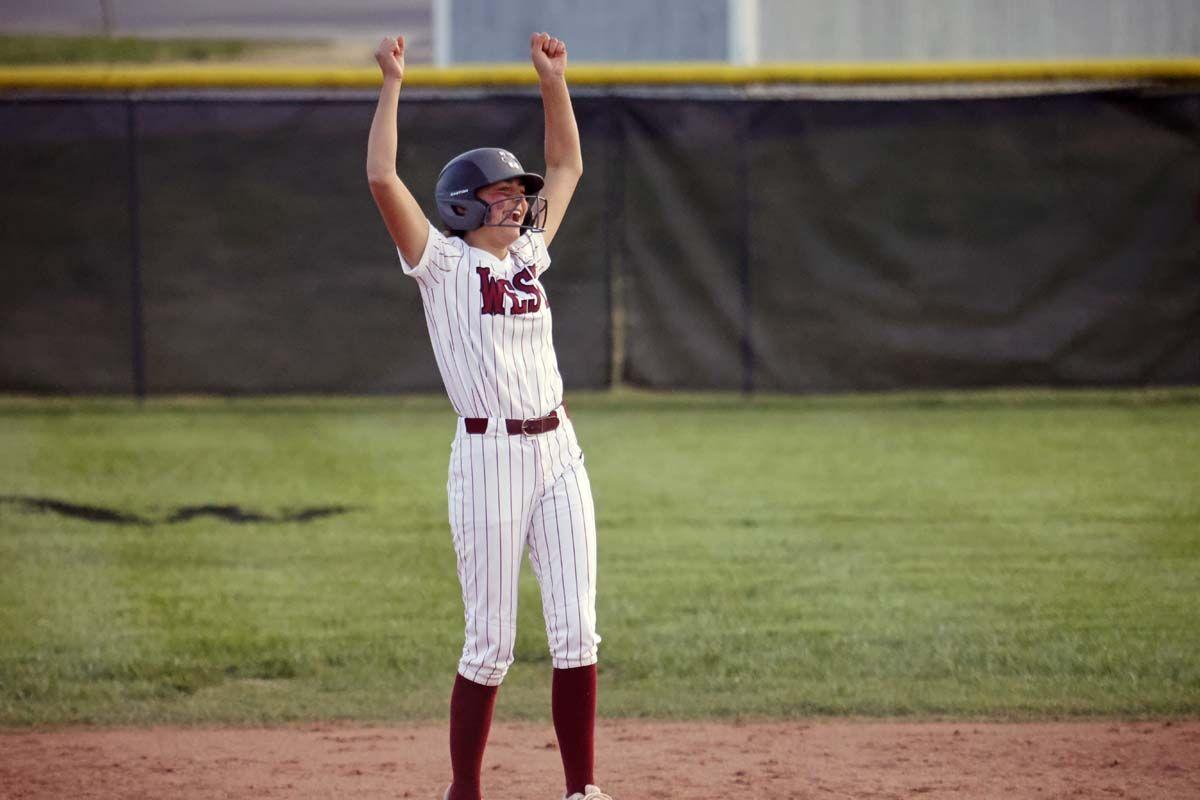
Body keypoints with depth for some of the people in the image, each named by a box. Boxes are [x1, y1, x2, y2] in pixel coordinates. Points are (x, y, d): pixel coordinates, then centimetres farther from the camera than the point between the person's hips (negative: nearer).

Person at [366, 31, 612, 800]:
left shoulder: (529, 252, 16)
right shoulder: (443, 263, -1)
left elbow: (567, 167, 27)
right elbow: (382, 177, -13)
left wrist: (554, 81, 20)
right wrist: (392, 86, -11)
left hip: (558, 454, 6)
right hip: (488, 457, -6)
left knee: (577, 632, 0)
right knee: (490, 643, -1)